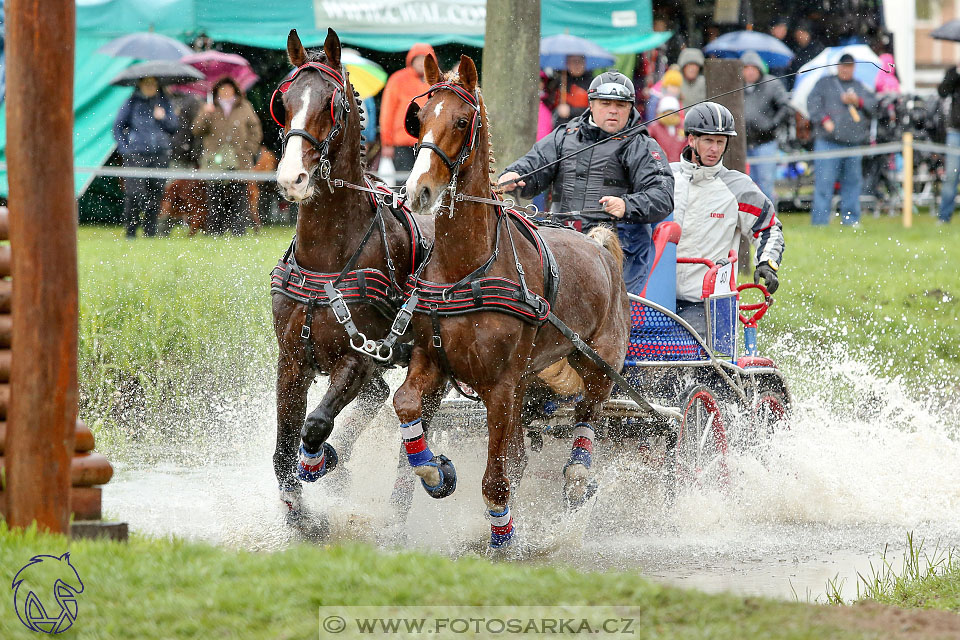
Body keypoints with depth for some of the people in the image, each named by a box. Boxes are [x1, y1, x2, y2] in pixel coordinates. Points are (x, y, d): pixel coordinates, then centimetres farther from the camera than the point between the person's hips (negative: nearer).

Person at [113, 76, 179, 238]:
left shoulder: (164, 102, 11)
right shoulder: (132, 102, 4)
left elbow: (174, 126, 10)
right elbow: (118, 126, 8)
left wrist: (163, 118, -9)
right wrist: (124, 147, -1)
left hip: (160, 154, 3)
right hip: (136, 154, -3)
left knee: (155, 193, 2)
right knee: (135, 191, -12)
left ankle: (150, 231, 10)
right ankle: (131, 230, -3)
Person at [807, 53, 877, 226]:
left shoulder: (859, 86, 21)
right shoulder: (825, 83, 12)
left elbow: (873, 105, 13)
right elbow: (813, 103, 1)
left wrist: (857, 101, -5)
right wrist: (824, 120, -13)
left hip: (854, 141, 4)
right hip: (828, 140, -4)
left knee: (852, 181, 4)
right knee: (824, 180, -10)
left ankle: (851, 218, 11)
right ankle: (820, 220, -10)